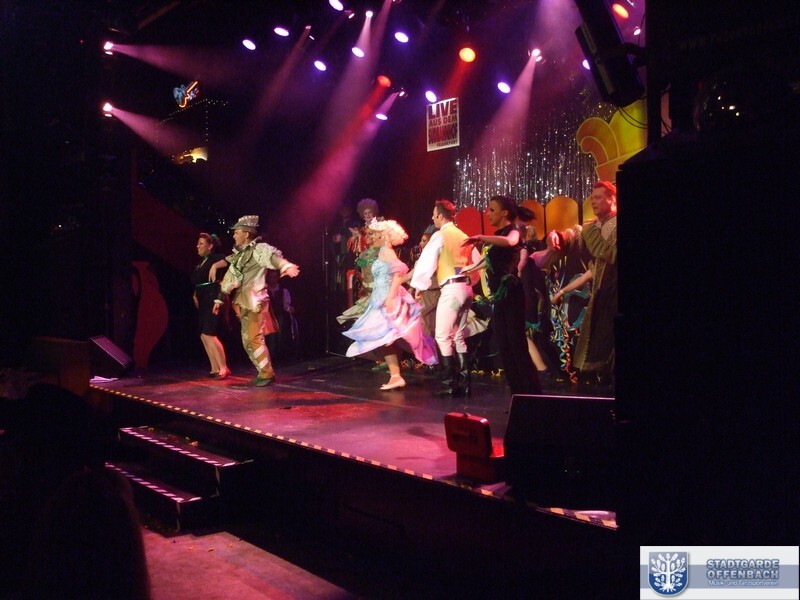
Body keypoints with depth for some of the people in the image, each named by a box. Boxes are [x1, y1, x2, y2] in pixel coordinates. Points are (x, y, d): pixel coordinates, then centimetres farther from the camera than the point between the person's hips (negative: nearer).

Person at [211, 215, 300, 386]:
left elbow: (273, 257, -32)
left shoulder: (259, 249, -10)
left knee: (255, 338, -11)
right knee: (247, 340, 10)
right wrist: (219, 299, 24)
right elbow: (229, 277, 22)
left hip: (255, 301, -8)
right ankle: (263, 372, 19)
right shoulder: (238, 254, 14)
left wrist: (287, 266, -53)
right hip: (243, 302, 8)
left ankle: (267, 373, 0)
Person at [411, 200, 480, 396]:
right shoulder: (463, 236, 16)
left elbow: (426, 261, -9)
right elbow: (478, 262, 19)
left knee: (443, 337, -5)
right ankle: (463, 382, 11)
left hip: (451, 289, -8)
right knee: (459, 337, 13)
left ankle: (449, 384, -8)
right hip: (466, 288, 8)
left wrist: (419, 285, 0)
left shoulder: (440, 235, -6)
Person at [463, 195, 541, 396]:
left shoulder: (513, 231, -5)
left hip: (511, 295, -9)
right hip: (500, 297, 9)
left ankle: (534, 396, -10)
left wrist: (481, 238, -29)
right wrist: (471, 268, 44)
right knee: (505, 349, 5)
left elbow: (509, 242, -31)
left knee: (518, 347, -12)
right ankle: (519, 396, 8)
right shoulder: (497, 236, 19)